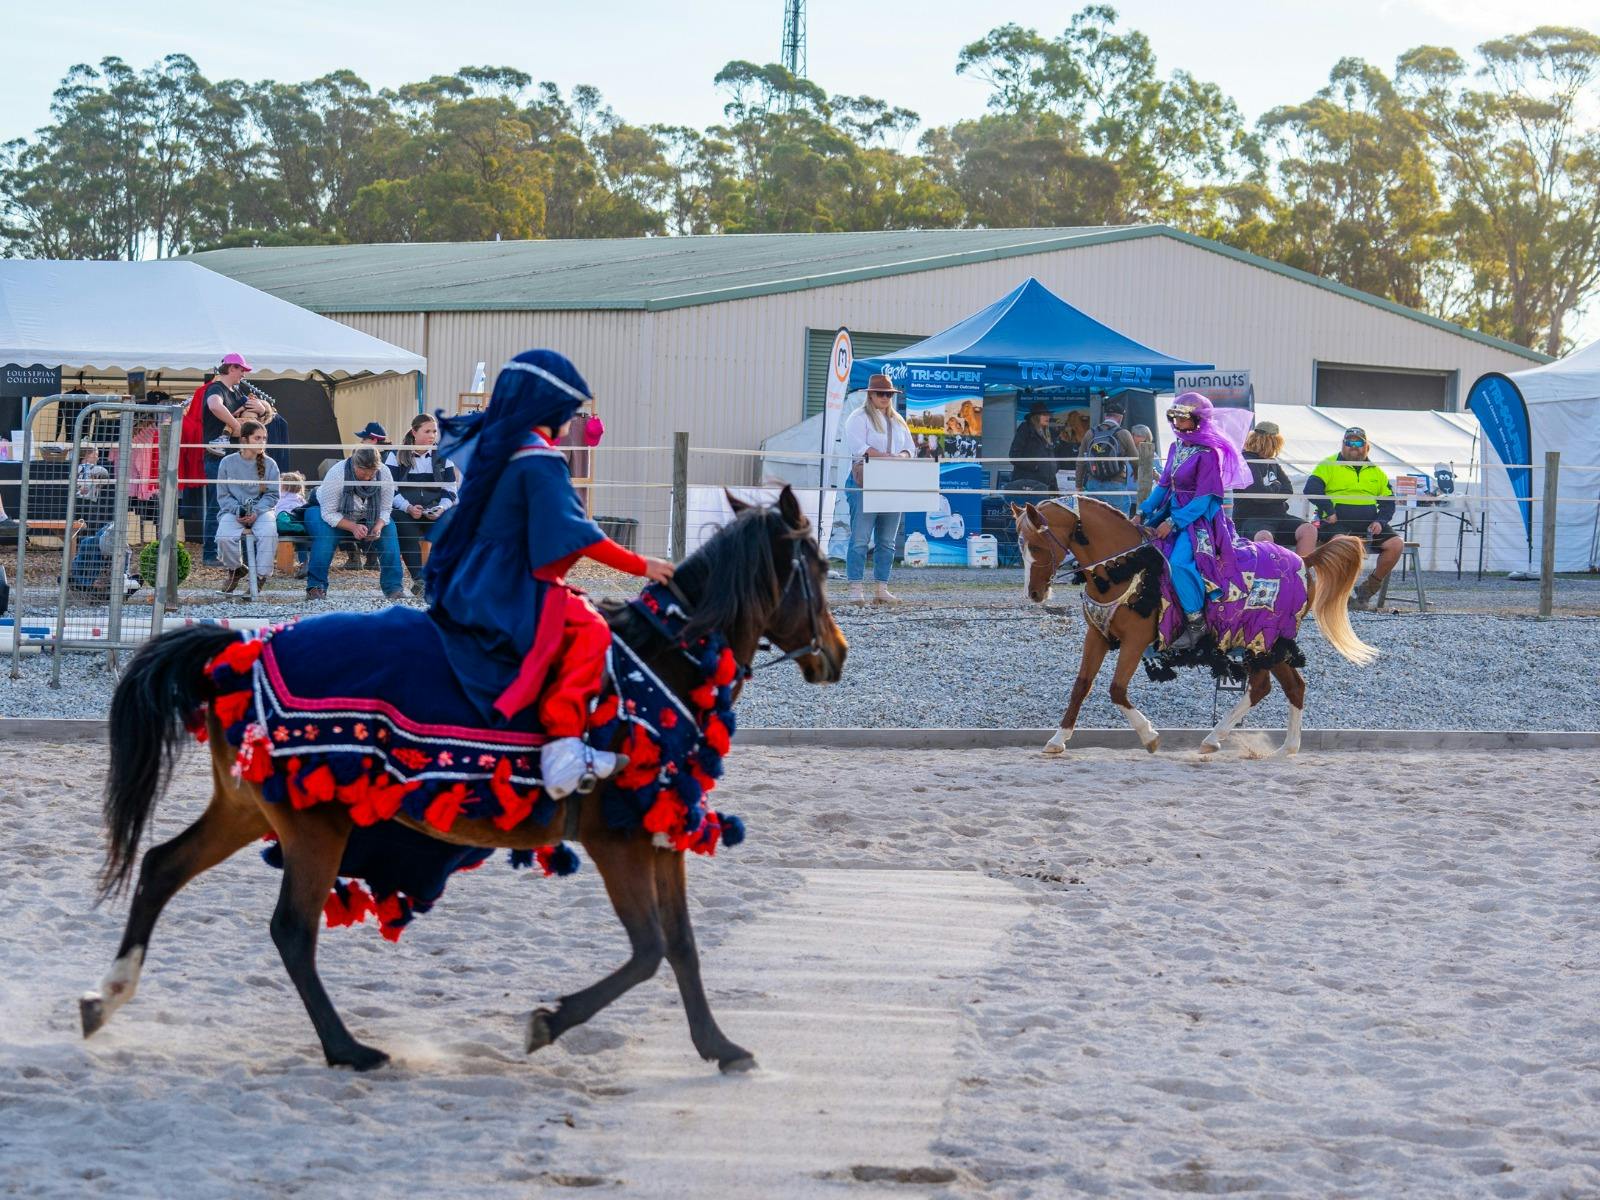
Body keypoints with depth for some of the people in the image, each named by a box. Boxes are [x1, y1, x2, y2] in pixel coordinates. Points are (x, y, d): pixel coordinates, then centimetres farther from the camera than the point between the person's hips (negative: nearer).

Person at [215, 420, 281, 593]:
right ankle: (236, 569, 2)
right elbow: (223, 495, 4)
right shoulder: (228, 463, 2)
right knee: (223, 538, -30)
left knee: (268, 533, -34)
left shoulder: (269, 464, 3)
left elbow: (272, 495, 3)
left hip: (261, 510, 0)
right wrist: (237, 511, -14)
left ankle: (261, 576, -19)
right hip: (233, 511, 0)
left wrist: (256, 512, -14)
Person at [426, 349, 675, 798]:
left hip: (473, 588, 10)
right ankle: (562, 737, -37)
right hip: (510, 597, -10)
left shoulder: (487, 445, 13)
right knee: (587, 630, -24)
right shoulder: (540, 461, -15)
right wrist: (641, 566, -12)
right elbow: (576, 535, -18)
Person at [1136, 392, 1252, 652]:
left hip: (1200, 517, -9)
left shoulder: (1208, 454, -14)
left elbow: (1204, 499, -18)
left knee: (1179, 562, -29)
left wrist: (1173, 522, -22)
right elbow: (1164, 485, 14)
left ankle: (1196, 622, -17)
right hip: (1174, 512, 9)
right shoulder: (1176, 448, 11)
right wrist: (1144, 512, 2)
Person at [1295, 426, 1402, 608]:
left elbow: (1388, 501, 18)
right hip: (1337, 521, -4)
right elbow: (1312, 489, -5)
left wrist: (1380, 521, -1)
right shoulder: (1329, 465, 8)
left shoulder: (1376, 472, 21)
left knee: (1396, 543, -18)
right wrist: (1329, 512, -15)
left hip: (1369, 524, 5)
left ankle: (1369, 588, -4)